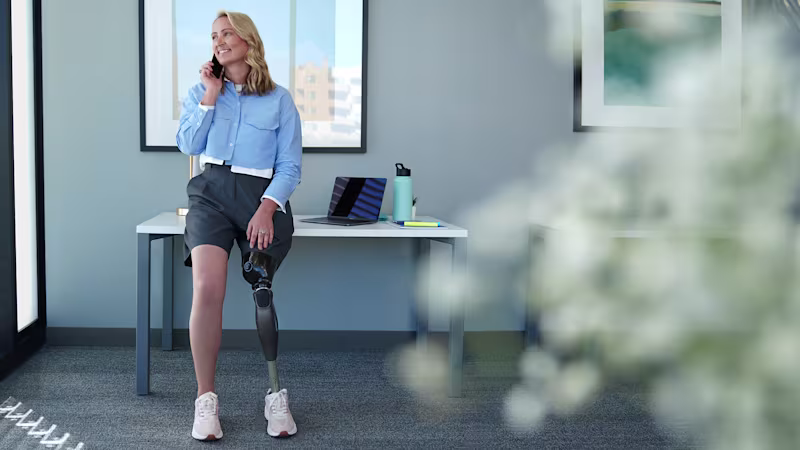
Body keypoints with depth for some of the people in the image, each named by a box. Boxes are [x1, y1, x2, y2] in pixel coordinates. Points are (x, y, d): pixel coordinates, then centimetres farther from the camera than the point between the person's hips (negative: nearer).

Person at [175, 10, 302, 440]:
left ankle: (276, 395, 3)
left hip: (261, 195, 0)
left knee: (262, 290, -13)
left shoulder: (279, 99, 9)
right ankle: (205, 398, -14)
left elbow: (290, 165, 3)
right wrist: (209, 98, -1)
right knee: (207, 288, -22)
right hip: (211, 191, 1)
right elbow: (188, 145, 3)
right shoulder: (200, 91, 16)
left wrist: (267, 208, -11)